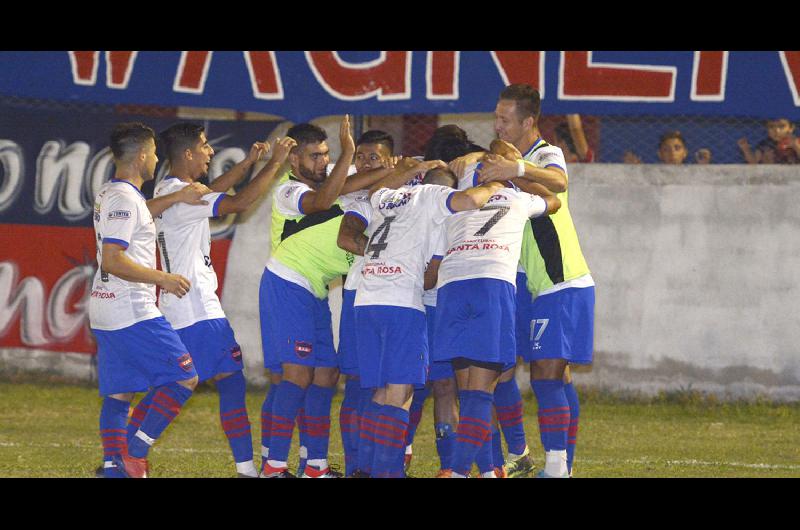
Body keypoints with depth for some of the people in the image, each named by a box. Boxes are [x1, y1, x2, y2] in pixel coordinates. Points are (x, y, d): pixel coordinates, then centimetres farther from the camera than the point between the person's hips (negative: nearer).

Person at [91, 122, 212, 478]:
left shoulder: (109, 194, 14)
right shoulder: (124, 198, -16)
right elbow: (112, 261, -22)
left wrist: (177, 197, 25)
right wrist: (163, 279, -18)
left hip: (105, 311, 10)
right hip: (132, 313, -10)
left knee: (118, 394, 10)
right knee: (184, 378, -4)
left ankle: (113, 465, 5)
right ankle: (137, 449, -7)